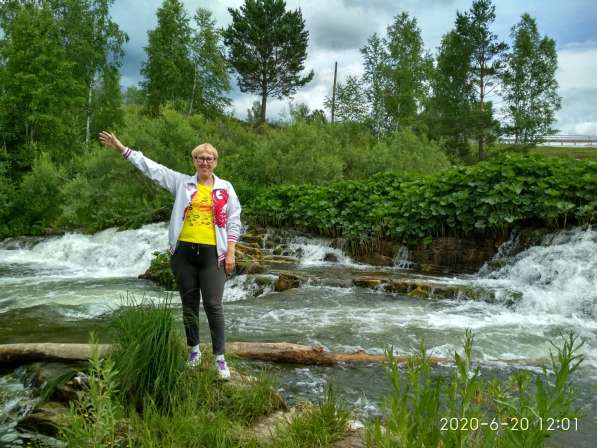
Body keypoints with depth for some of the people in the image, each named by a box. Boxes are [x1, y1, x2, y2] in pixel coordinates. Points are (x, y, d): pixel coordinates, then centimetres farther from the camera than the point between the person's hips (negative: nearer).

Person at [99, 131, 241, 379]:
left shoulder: (225, 188, 5)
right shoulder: (182, 182, 8)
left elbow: (233, 222, 5)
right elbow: (152, 168, 6)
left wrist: (231, 252, -3)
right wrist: (121, 148, 2)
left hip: (212, 254, -2)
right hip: (184, 252, 2)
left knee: (213, 305, -4)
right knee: (189, 303, 11)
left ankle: (220, 357, 5)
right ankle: (194, 350, 26)